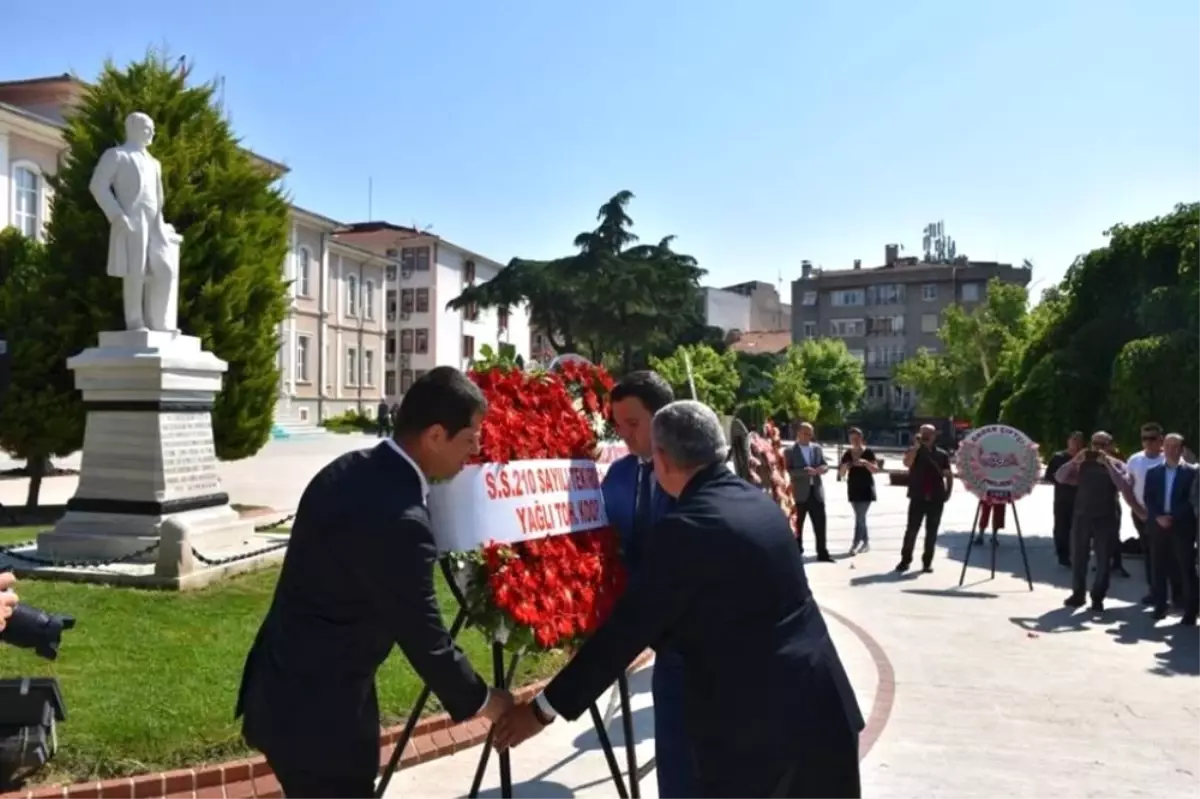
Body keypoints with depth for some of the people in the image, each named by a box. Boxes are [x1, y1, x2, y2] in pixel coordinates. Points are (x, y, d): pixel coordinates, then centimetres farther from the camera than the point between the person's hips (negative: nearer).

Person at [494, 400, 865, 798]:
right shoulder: (758, 501, 6)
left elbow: (627, 630, -15)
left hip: (754, 719, -7)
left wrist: (544, 708, -6)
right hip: (821, 701, 8)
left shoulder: (686, 528, -18)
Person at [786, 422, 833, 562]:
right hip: (800, 493, -3)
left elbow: (825, 465, 10)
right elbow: (789, 471, -12)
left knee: (820, 524, 1)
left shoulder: (817, 448, 11)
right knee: (797, 524, 6)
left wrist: (821, 468, -14)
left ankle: (822, 553, 6)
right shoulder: (790, 451, -3)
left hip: (816, 491, 3)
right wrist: (805, 471, -25)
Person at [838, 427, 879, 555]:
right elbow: (841, 474, 5)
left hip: (866, 488, -5)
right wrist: (844, 466, -17)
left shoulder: (868, 452, -5)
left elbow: (876, 469, -10)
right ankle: (866, 542, 20)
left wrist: (865, 463, -26)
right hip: (853, 489, 5)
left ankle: (855, 544, -14)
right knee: (860, 517, 11)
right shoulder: (847, 454, 5)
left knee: (860, 517, -11)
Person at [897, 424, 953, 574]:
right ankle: (905, 560, 5)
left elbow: (948, 475, 13)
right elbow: (907, 463, -18)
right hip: (918, 497, -1)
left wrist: (948, 492, 2)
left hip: (936, 499, 1)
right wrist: (916, 446, -21)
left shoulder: (942, 454, 7)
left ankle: (927, 562, 13)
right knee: (911, 529, -3)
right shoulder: (914, 451, 3)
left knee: (931, 531, 5)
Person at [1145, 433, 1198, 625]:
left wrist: (1173, 517, -13)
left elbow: (1193, 500, -5)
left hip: (1182, 527, -3)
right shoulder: (1153, 472, 12)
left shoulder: (1191, 472, 2)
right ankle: (1160, 606, 14)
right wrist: (1158, 517, -9)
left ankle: (1190, 611, 2)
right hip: (1158, 525, 3)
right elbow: (1148, 499, 7)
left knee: (1186, 569, -2)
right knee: (1159, 568, 6)